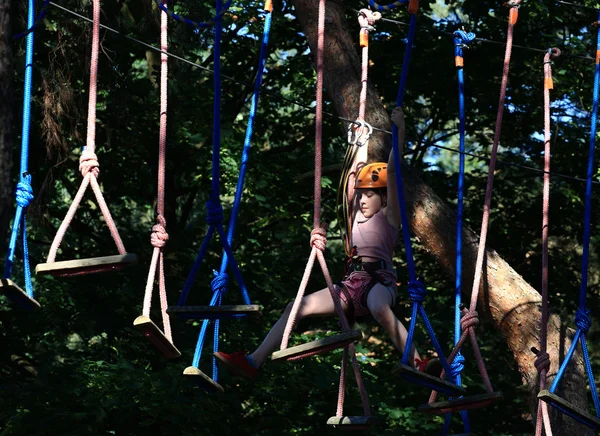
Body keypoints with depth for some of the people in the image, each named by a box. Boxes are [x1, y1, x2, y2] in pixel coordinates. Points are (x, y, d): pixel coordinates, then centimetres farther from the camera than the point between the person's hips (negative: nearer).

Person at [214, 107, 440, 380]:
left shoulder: (389, 215, 4)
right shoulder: (359, 213, 21)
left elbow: (392, 170, -7)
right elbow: (359, 168, 28)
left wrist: (400, 131, -12)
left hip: (379, 280, -7)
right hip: (352, 282, 7)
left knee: (380, 308, -44)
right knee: (297, 307, -8)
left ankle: (418, 364, -48)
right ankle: (253, 362, -12)